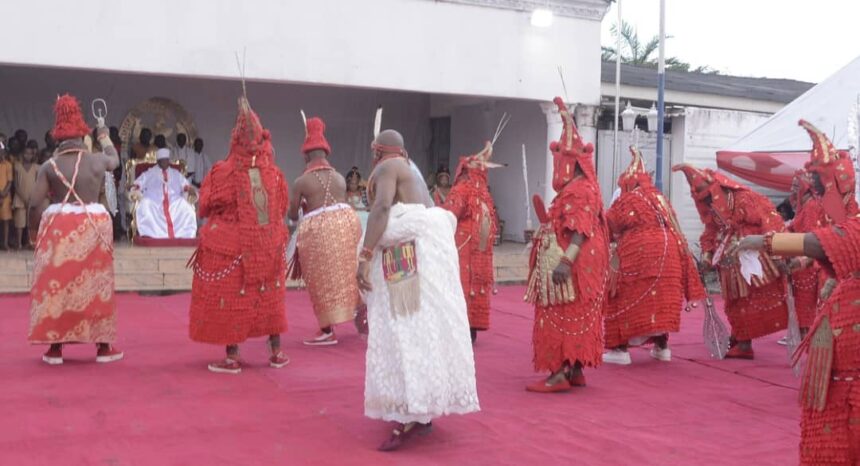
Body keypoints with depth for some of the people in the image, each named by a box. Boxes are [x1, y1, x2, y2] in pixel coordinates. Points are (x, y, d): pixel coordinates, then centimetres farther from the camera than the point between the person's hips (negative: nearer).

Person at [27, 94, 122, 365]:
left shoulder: (49, 166, -2)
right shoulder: (97, 160, 1)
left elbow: (35, 203, -6)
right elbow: (114, 159, 26)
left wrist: (33, 230, 10)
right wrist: (104, 138, 45)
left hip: (58, 227, 0)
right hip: (93, 226, 1)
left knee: (56, 285, 7)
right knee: (95, 285, 8)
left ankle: (55, 348, 10)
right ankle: (103, 346, 14)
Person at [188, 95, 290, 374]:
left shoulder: (224, 172, -14)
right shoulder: (273, 173, -4)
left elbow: (205, 206, -6)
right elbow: (282, 207, 8)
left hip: (231, 245, -4)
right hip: (268, 246, 4)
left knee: (230, 299, 5)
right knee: (268, 297, 15)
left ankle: (233, 358, 7)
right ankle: (276, 353, 20)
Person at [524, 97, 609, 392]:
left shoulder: (580, 190, -16)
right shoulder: (573, 188, 15)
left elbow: (581, 232, -24)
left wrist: (565, 261, -31)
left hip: (572, 267, -10)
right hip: (571, 265, 10)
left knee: (565, 318, -8)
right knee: (572, 320, 11)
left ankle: (560, 374, -6)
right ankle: (574, 370, 16)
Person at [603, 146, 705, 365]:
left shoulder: (627, 200, -1)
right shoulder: (660, 199, 19)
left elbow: (607, 226, 4)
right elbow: (673, 229, 18)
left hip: (639, 256, -7)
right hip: (667, 255, 7)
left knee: (625, 299, 1)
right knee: (659, 299, 16)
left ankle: (620, 348, -3)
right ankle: (662, 346, 21)